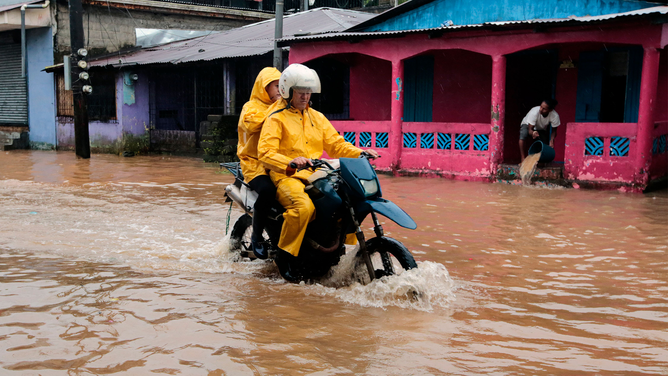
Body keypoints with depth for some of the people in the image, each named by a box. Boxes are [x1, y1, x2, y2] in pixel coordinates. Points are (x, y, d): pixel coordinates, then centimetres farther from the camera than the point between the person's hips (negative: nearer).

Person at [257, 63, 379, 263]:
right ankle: (285, 254, -17)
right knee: (304, 206, -34)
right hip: (287, 176, -6)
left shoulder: (317, 117, 20)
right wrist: (290, 162, -33)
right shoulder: (276, 118, -1)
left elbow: (336, 144, 17)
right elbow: (265, 153, -14)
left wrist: (360, 153, -2)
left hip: (316, 175, 6)